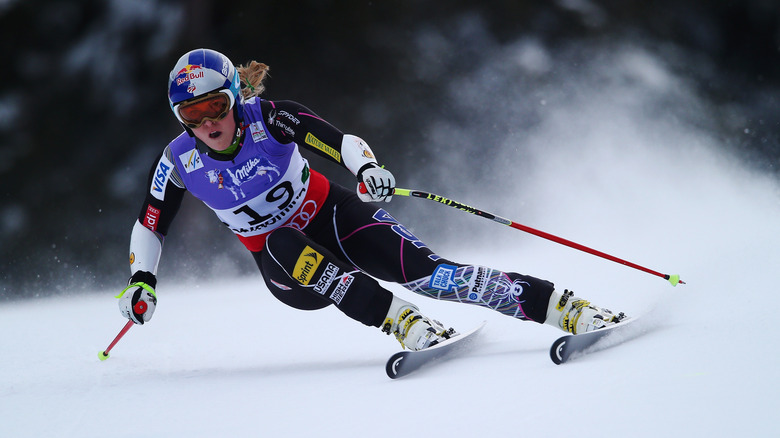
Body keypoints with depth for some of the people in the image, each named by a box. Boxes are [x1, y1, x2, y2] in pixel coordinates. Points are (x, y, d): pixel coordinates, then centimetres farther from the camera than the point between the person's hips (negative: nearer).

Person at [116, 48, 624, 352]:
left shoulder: (269, 118, -19)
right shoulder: (180, 161, -12)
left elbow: (341, 139, -27)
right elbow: (151, 223, 3)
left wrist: (367, 166, -48)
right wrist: (141, 280, -11)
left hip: (334, 217, -1)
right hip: (285, 268, 2)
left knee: (422, 268, -22)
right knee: (286, 243, -35)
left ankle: (562, 307, -25)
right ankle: (402, 322, -40)